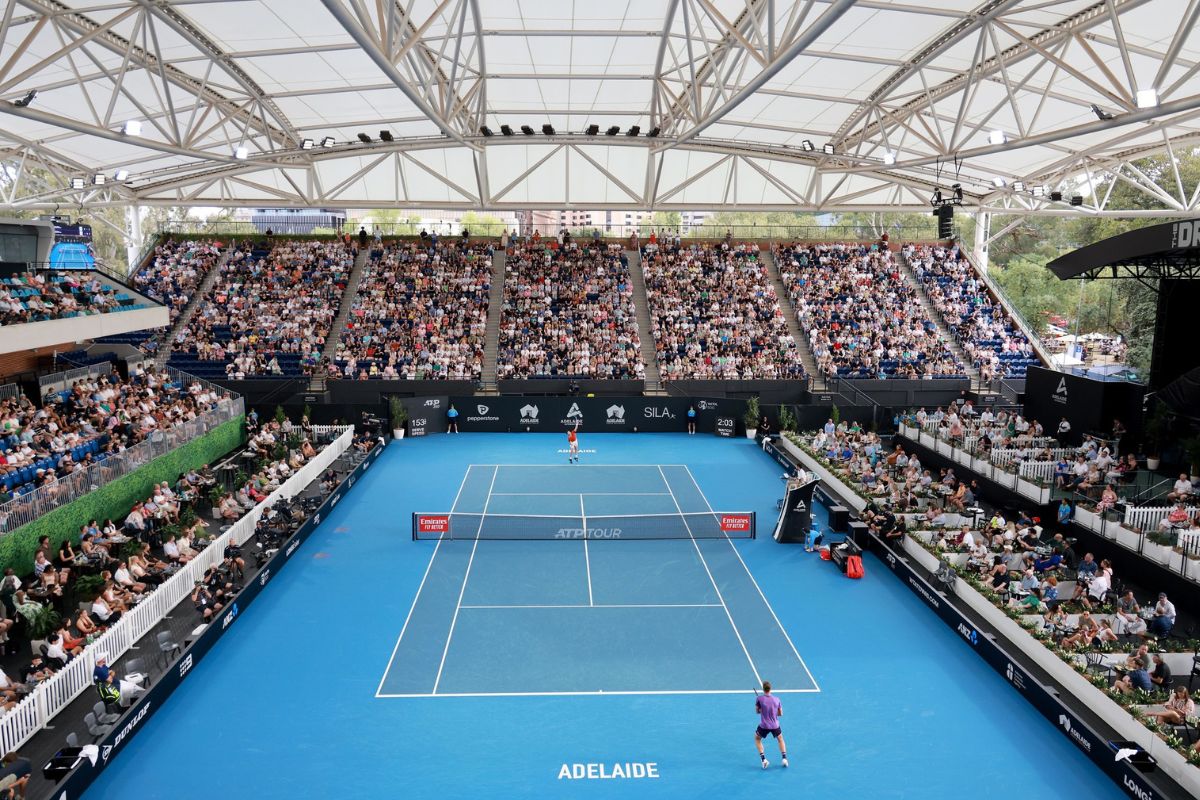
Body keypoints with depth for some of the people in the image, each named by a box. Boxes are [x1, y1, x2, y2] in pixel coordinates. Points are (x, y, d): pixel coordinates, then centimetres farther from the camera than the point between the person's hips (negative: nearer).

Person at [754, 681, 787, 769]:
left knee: (757, 739, 23)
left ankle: (763, 759, 10)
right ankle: (784, 758, 14)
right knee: (780, 739, 30)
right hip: (775, 725, 2)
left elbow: (757, 711, 1)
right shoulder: (776, 699, -7)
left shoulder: (759, 698, -14)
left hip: (764, 726, -2)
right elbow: (780, 714, 3)